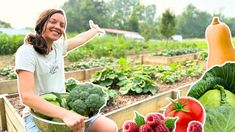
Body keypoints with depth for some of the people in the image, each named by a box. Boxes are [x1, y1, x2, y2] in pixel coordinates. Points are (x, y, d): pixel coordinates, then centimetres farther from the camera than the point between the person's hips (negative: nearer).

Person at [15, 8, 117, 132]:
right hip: (38, 114, -5)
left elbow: (80, 39, 23)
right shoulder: (26, 51, -14)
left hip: (63, 107, 6)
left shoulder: (58, 46, 3)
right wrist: (64, 114, -35)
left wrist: (96, 29, 40)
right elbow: (26, 96, -23)